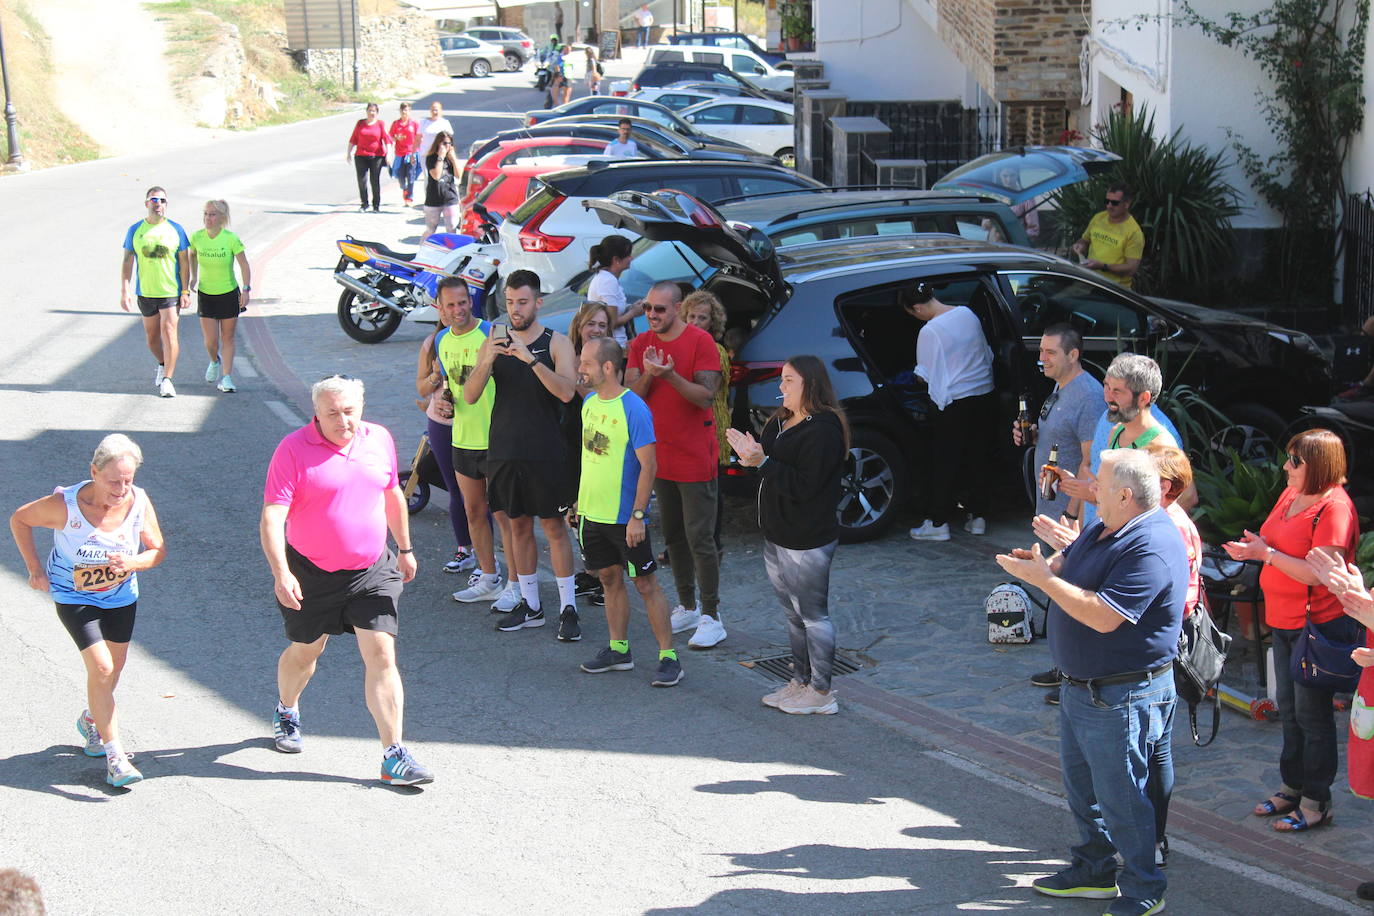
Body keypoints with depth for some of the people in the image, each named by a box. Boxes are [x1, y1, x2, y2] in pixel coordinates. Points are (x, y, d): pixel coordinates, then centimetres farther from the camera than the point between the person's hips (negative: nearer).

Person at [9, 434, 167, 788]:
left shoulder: (139, 502, -21)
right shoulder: (65, 504, -28)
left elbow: (158, 550, -9)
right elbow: (19, 519, -10)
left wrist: (133, 563, -29)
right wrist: (34, 567, -9)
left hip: (121, 595, 4)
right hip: (73, 596, -4)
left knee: (114, 666, 16)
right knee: (101, 667, -16)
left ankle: (91, 720, 47)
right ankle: (114, 755, -8)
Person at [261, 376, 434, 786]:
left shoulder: (380, 439, 1)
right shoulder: (294, 450, -14)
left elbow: (393, 495, 17)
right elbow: (272, 517, -20)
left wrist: (404, 548, 23)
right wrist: (280, 573, -31)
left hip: (372, 572, 2)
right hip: (311, 574, -2)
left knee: (381, 655, -8)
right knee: (305, 652, 17)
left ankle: (394, 756, -5)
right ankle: (286, 713, 49)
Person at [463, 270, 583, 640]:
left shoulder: (556, 343, -3)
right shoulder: (494, 343, 7)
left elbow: (567, 391, -19)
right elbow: (470, 395, -1)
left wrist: (530, 360, -28)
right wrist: (486, 362, -19)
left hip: (545, 453, -4)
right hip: (504, 451, 4)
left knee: (554, 528, -2)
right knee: (519, 526, 10)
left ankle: (568, 609, 3)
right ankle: (530, 605, 20)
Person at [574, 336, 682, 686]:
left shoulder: (634, 409, -17)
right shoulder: (589, 403, 6)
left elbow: (648, 465, -18)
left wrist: (637, 515, -21)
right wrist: (581, 501, 18)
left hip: (625, 517, -7)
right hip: (593, 513, 7)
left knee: (645, 584, -1)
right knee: (610, 579, 15)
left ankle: (669, 657, 5)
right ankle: (618, 650, 26)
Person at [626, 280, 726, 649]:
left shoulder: (701, 341, -11)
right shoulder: (641, 344, 6)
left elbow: (706, 396, -16)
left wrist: (671, 375, -29)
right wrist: (648, 375, -21)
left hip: (695, 458, -6)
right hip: (660, 457, 6)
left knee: (699, 538, -5)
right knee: (673, 536, 14)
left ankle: (711, 617, 2)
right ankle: (687, 608, 25)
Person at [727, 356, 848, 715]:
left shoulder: (822, 430, -19)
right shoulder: (780, 422, 12)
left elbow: (803, 486, -24)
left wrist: (763, 462, -24)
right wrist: (752, 455, -3)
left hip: (807, 542, -10)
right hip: (777, 536, 10)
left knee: (813, 615, -1)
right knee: (793, 614, 18)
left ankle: (821, 693, 8)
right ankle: (800, 682, 30)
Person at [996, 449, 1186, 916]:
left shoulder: (1150, 547, -27)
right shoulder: (1103, 527, 5)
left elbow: (1103, 616, -32)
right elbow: (1069, 560, 18)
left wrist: (1042, 578, -27)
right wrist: (1042, 563, -7)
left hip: (1121, 697, -10)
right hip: (1080, 686, 10)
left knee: (1120, 797, 2)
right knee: (1081, 785, 23)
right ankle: (1095, 870, 39)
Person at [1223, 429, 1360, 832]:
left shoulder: (1334, 507, -20)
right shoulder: (1291, 494, 6)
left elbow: (1316, 573, -25)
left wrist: (1266, 553, -21)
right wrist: (1255, 551, -3)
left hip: (1319, 622, -9)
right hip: (1284, 620, 9)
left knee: (1312, 712, 0)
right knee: (1289, 708, 18)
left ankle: (1316, 802, 11)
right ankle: (1292, 788, 32)